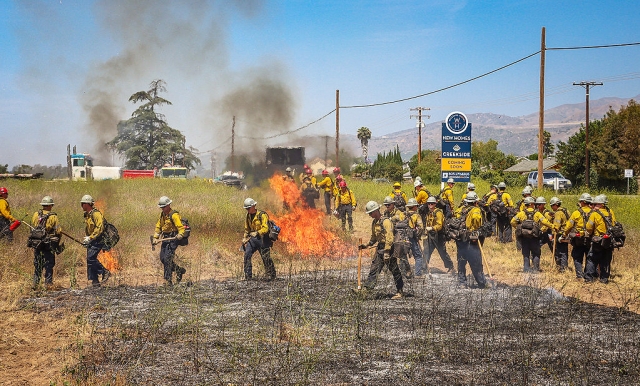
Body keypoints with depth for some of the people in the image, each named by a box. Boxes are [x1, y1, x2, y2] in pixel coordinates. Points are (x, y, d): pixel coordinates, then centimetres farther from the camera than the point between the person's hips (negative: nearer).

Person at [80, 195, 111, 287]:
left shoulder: (96, 214, -16)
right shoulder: (87, 215, 15)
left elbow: (99, 228, -24)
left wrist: (90, 238, -25)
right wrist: (86, 238, 15)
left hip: (98, 240, -10)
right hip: (91, 241, 10)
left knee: (91, 258, -19)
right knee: (90, 259, 5)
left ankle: (105, 272, -6)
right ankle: (95, 281, 8)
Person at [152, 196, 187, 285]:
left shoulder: (174, 215, -14)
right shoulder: (162, 214, 12)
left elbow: (181, 227, -19)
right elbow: (158, 227, 19)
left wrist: (180, 235, -37)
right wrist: (155, 237, 9)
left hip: (173, 239, -9)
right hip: (165, 238, 9)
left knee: (167, 258, -14)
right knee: (162, 258, 7)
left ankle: (168, 280, -11)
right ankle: (179, 270, 25)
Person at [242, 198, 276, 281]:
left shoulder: (262, 215, -13)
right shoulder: (248, 216, 10)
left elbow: (265, 228, -21)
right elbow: (247, 229, 21)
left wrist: (257, 233, -34)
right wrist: (244, 239, 11)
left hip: (262, 239, -6)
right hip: (253, 238, 6)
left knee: (266, 257, -7)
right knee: (247, 254, -9)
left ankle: (271, 276, 5)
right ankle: (248, 276, -5)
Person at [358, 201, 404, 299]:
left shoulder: (385, 221, -16)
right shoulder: (374, 222, 12)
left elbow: (389, 237, -23)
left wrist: (387, 252, -26)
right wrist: (366, 245, 15)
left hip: (388, 248, -9)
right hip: (379, 248, 9)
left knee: (394, 270, -2)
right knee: (374, 269, 4)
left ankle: (400, 292, 4)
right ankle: (368, 288, 4)